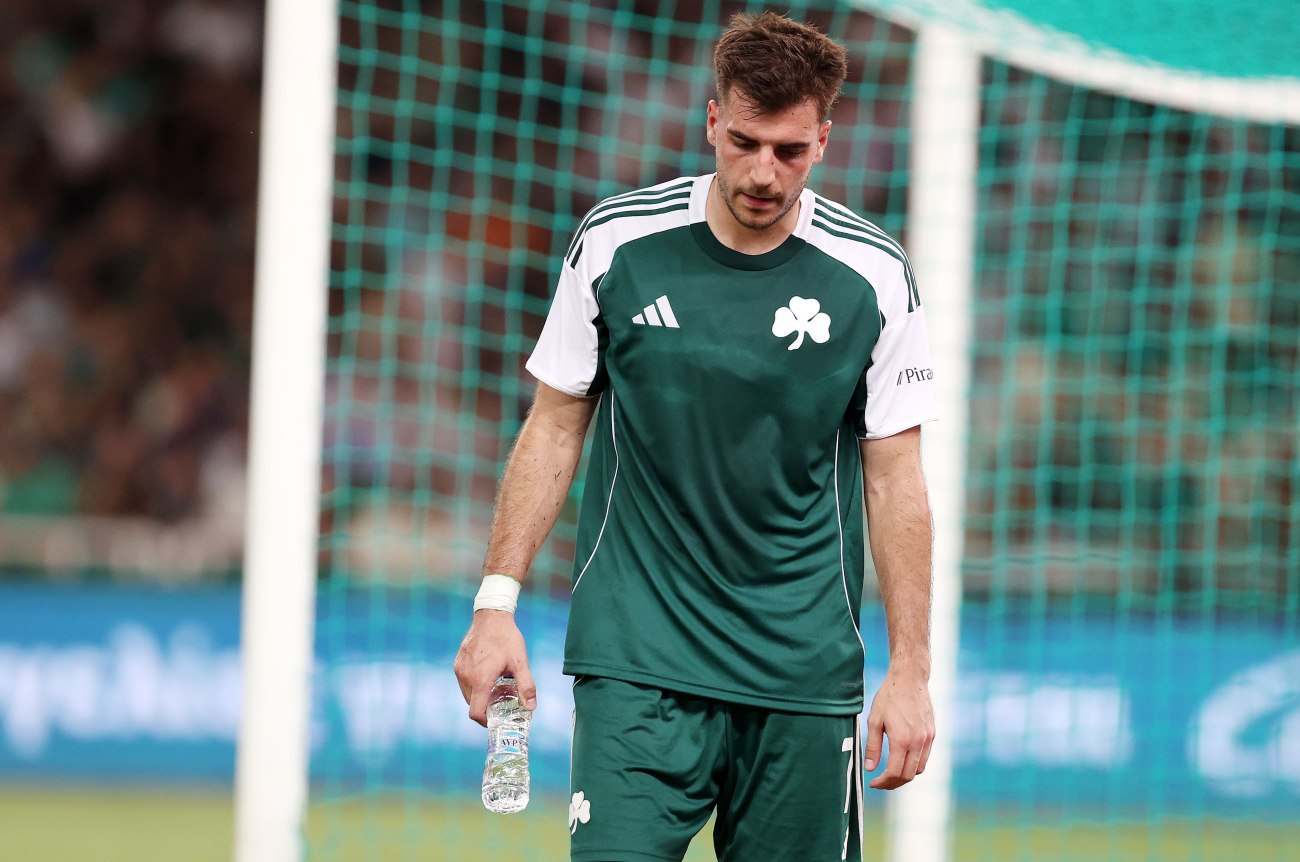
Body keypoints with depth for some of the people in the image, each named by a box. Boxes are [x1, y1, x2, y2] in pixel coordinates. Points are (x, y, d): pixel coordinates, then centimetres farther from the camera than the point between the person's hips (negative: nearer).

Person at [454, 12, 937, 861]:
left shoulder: (875, 277, -3)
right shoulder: (615, 242, -2)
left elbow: (894, 478, 2)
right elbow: (555, 428, 6)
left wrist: (912, 670, -2)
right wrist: (498, 601, 0)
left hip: (803, 668, 1)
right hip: (636, 659, -1)